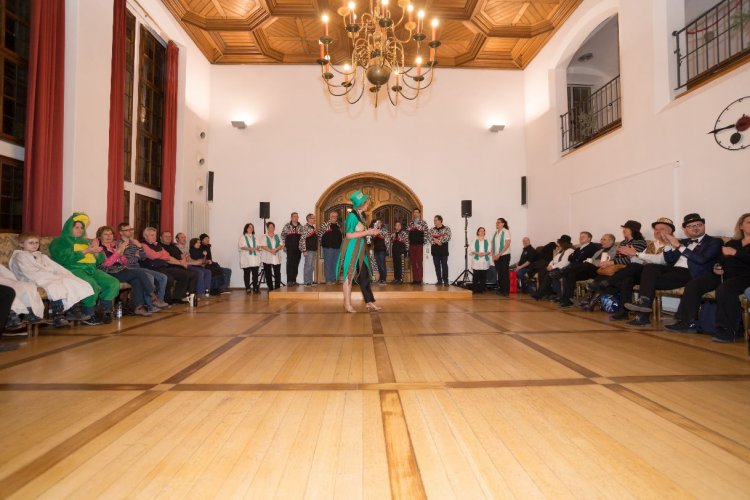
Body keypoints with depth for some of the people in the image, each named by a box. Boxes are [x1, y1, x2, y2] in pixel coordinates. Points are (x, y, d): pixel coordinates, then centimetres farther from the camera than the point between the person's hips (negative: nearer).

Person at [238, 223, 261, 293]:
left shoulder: (255, 237, 19)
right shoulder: (242, 237, 5)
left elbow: (258, 246, 15)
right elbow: (242, 247, -7)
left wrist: (258, 248, -8)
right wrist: (251, 249, -19)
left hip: (255, 259, 3)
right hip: (246, 260, -3)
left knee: (255, 274, 0)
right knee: (247, 274, -1)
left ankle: (255, 288, 5)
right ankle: (248, 289, 3)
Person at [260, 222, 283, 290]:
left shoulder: (277, 236, 13)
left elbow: (281, 245, 3)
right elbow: (263, 246, -8)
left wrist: (275, 249, -14)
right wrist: (271, 251, -20)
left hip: (276, 258, 2)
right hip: (267, 258, -2)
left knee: (277, 273, -3)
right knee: (268, 274, 1)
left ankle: (277, 288, 2)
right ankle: (270, 288, 8)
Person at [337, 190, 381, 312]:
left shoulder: (362, 215, 12)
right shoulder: (352, 215, -13)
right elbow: (349, 235, -17)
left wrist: (371, 232, 4)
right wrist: (367, 232, -15)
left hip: (360, 249, 8)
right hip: (352, 249, -8)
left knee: (364, 276, 7)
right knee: (349, 275, -1)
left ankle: (369, 303, 11)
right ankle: (347, 305, 7)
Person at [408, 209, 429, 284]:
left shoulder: (423, 222, 3)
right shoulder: (410, 223, 16)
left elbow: (427, 231, -5)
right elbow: (407, 232, 15)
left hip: (419, 244, -4)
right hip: (411, 244, 4)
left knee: (419, 262, -5)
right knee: (413, 262, 4)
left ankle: (419, 279, -2)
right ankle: (414, 279, 8)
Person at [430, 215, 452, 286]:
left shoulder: (446, 228, 2)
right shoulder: (432, 230, 11)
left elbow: (448, 237, -11)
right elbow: (430, 239, 1)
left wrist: (437, 240, -13)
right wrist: (436, 242, -16)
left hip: (443, 250, -3)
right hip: (435, 250, 3)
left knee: (444, 265, -5)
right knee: (437, 266, 4)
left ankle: (445, 281, -1)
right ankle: (439, 280, 10)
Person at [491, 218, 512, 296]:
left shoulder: (506, 232, -7)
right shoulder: (495, 232, 10)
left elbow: (507, 245, -13)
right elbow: (493, 244, 12)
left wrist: (499, 254, -16)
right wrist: (493, 255, 0)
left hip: (504, 255, -5)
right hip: (496, 256, 5)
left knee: (505, 273, -2)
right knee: (499, 273, 8)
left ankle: (506, 291, 3)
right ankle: (500, 289, 16)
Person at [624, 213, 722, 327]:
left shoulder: (714, 241, 7)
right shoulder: (684, 241, 24)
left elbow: (701, 259, -11)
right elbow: (670, 260, 17)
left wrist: (680, 246, -12)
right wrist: (669, 244, 3)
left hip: (690, 274, -6)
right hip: (674, 269, 6)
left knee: (652, 280, -26)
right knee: (650, 267, -23)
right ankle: (644, 301, -30)